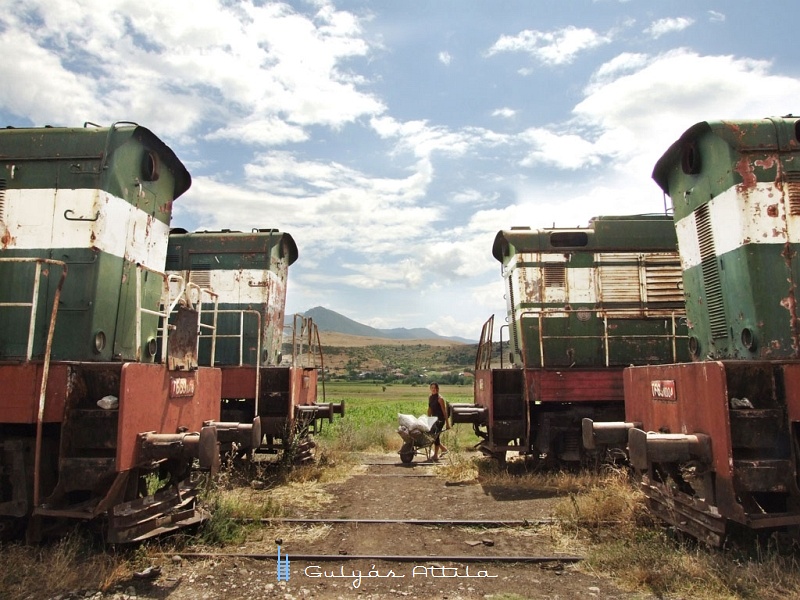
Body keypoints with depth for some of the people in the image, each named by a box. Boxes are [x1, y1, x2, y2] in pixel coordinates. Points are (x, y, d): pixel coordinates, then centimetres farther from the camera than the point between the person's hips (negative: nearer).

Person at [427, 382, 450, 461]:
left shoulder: (440, 399, -13)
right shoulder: (430, 397, 8)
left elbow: (444, 412, -12)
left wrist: (447, 423, -12)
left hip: (440, 419, -7)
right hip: (434, 419, 7)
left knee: (436, 435, -9)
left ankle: (435, 455, -2)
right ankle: (444, 449, 30)